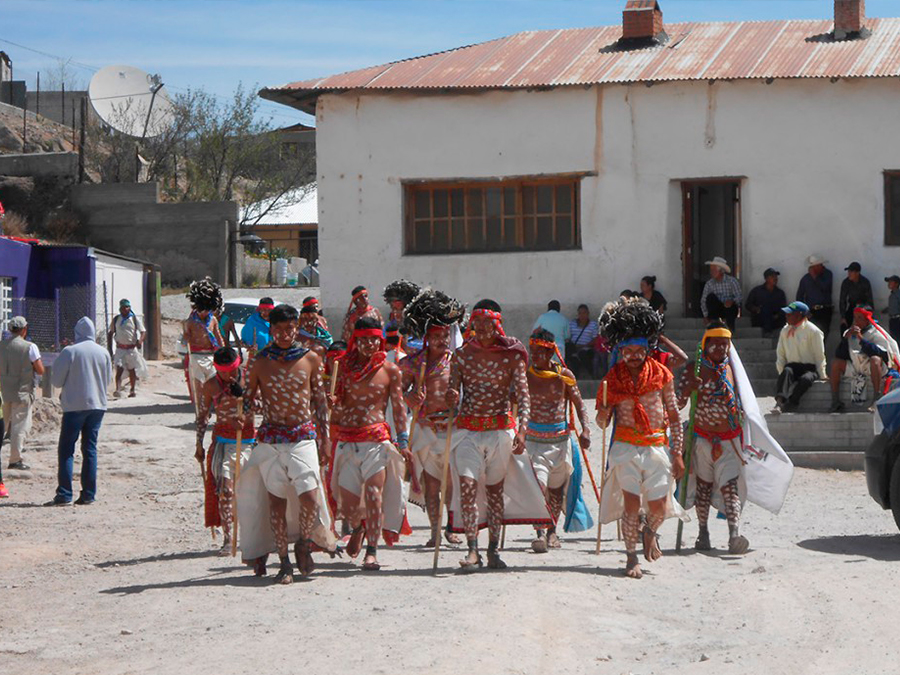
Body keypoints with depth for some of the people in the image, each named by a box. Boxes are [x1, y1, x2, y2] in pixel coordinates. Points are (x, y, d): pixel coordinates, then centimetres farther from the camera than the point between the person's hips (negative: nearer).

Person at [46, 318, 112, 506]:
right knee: (90, 449, 9)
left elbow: (56, 380, -4)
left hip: (75, 405, -4)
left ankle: (64, 494, -6)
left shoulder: (69, 351, -10)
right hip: (97, 405, 4)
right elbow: (108, 380, 13)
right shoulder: (103, 353, 3)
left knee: (66, 450, 1)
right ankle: (88, 494, 6)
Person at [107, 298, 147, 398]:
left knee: (132, 370, 11)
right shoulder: (116, 319, 6)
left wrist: (140, 340, -23)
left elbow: (143, 332, -2)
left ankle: (132, 391, 24)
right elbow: (110, 333, 15)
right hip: (120, 348, 0)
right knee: (119, 369, -15)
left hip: (131, 348, 0)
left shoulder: (134, 319, 0)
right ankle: (118, 389, -25)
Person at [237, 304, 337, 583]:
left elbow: (320, 400, 9)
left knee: (310, 497, -12)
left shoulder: (310, 359, 5)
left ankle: (303, 544, 15)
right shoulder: (260, 362, 4)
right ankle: (284, 561, 11)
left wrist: (324, 439, 7)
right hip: (270, 438, 0)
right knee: (276, 500, 0)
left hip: (303, 436, 0)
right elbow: (248, 398, 13)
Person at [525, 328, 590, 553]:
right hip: (535, 439, -2)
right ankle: (540, 534, -20)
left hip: (560, 439, 2)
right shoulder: (525, 375, -2)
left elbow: (578, 404, 6)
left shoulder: (564, 374, 1)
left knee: (557, 489, 13)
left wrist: (585, 429, -8)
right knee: (538, 486, -19)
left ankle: (552, 530, 32)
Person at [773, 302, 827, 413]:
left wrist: (822, 375, -3)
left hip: (810, 367, -3)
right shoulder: (785, 331, 15)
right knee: (787, 371, -34)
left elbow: (819, 354, 0)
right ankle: (779, 401, -56)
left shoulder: (813, 331, 0)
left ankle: (788, 405, -47)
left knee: (806, 379, -38)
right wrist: (781, 372, 2)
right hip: (793, 366, 3)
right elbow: (780, 354, 16)